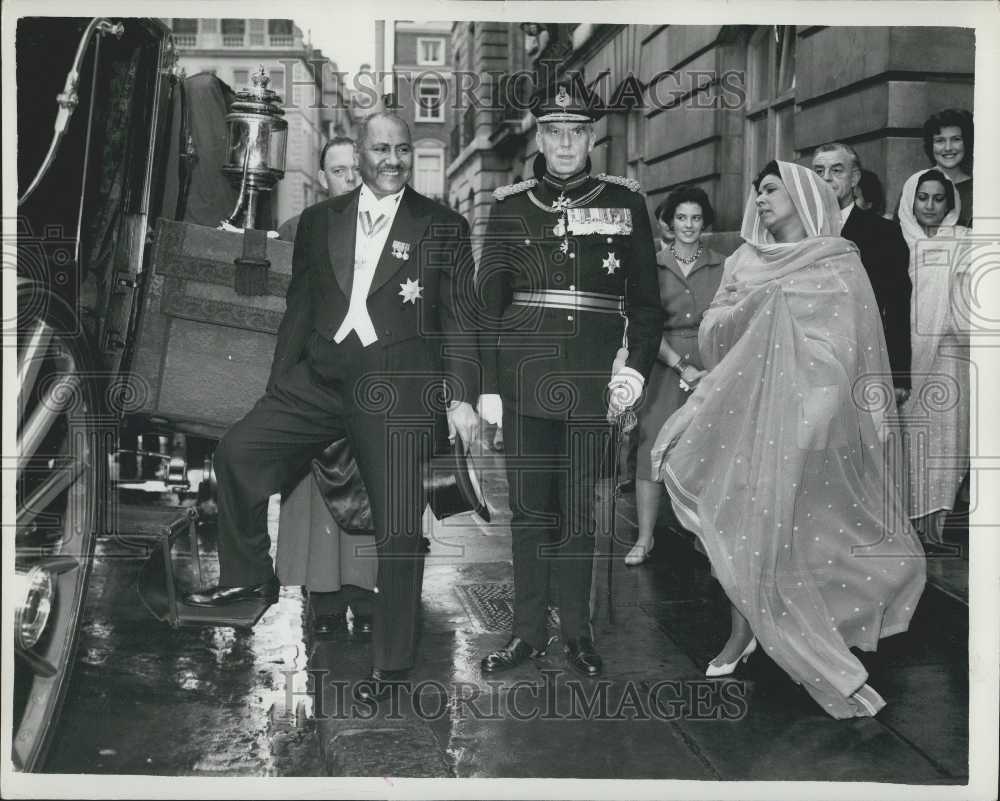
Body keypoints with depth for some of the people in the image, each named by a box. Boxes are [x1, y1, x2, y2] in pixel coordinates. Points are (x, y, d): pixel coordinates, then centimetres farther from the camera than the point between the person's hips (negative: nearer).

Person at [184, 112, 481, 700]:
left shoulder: (443, 227, 5)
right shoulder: (319, 222, 14)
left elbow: (458, 320, 2)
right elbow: (300, 310, 17)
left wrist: (462, 397, -7)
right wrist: (278, 387, 15)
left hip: (396, 386, -3)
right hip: (320, 376, 4)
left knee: (401, 529, -4)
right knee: (238, 450, -12)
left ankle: (391, 663, 9)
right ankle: (249, 577, 9)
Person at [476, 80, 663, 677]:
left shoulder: (624, 202, 7)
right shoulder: (511, 207, 8)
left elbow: (645, 296, 8)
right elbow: (487, 301, 7)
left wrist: (638, 366, -5)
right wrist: (487, 384, 2)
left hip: (594, 383, 0)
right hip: (525, 381, 1)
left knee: (580, 511, 6)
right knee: (531, 510, 6)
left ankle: (578, 632, 20)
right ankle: (529, 632, 17)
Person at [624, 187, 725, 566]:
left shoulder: (721, 266, 6)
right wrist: (680, 365, -10)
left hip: (711, 368, 0)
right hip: (664, 366, 0)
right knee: (652, 449, -3)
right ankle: (644, 538, 4)